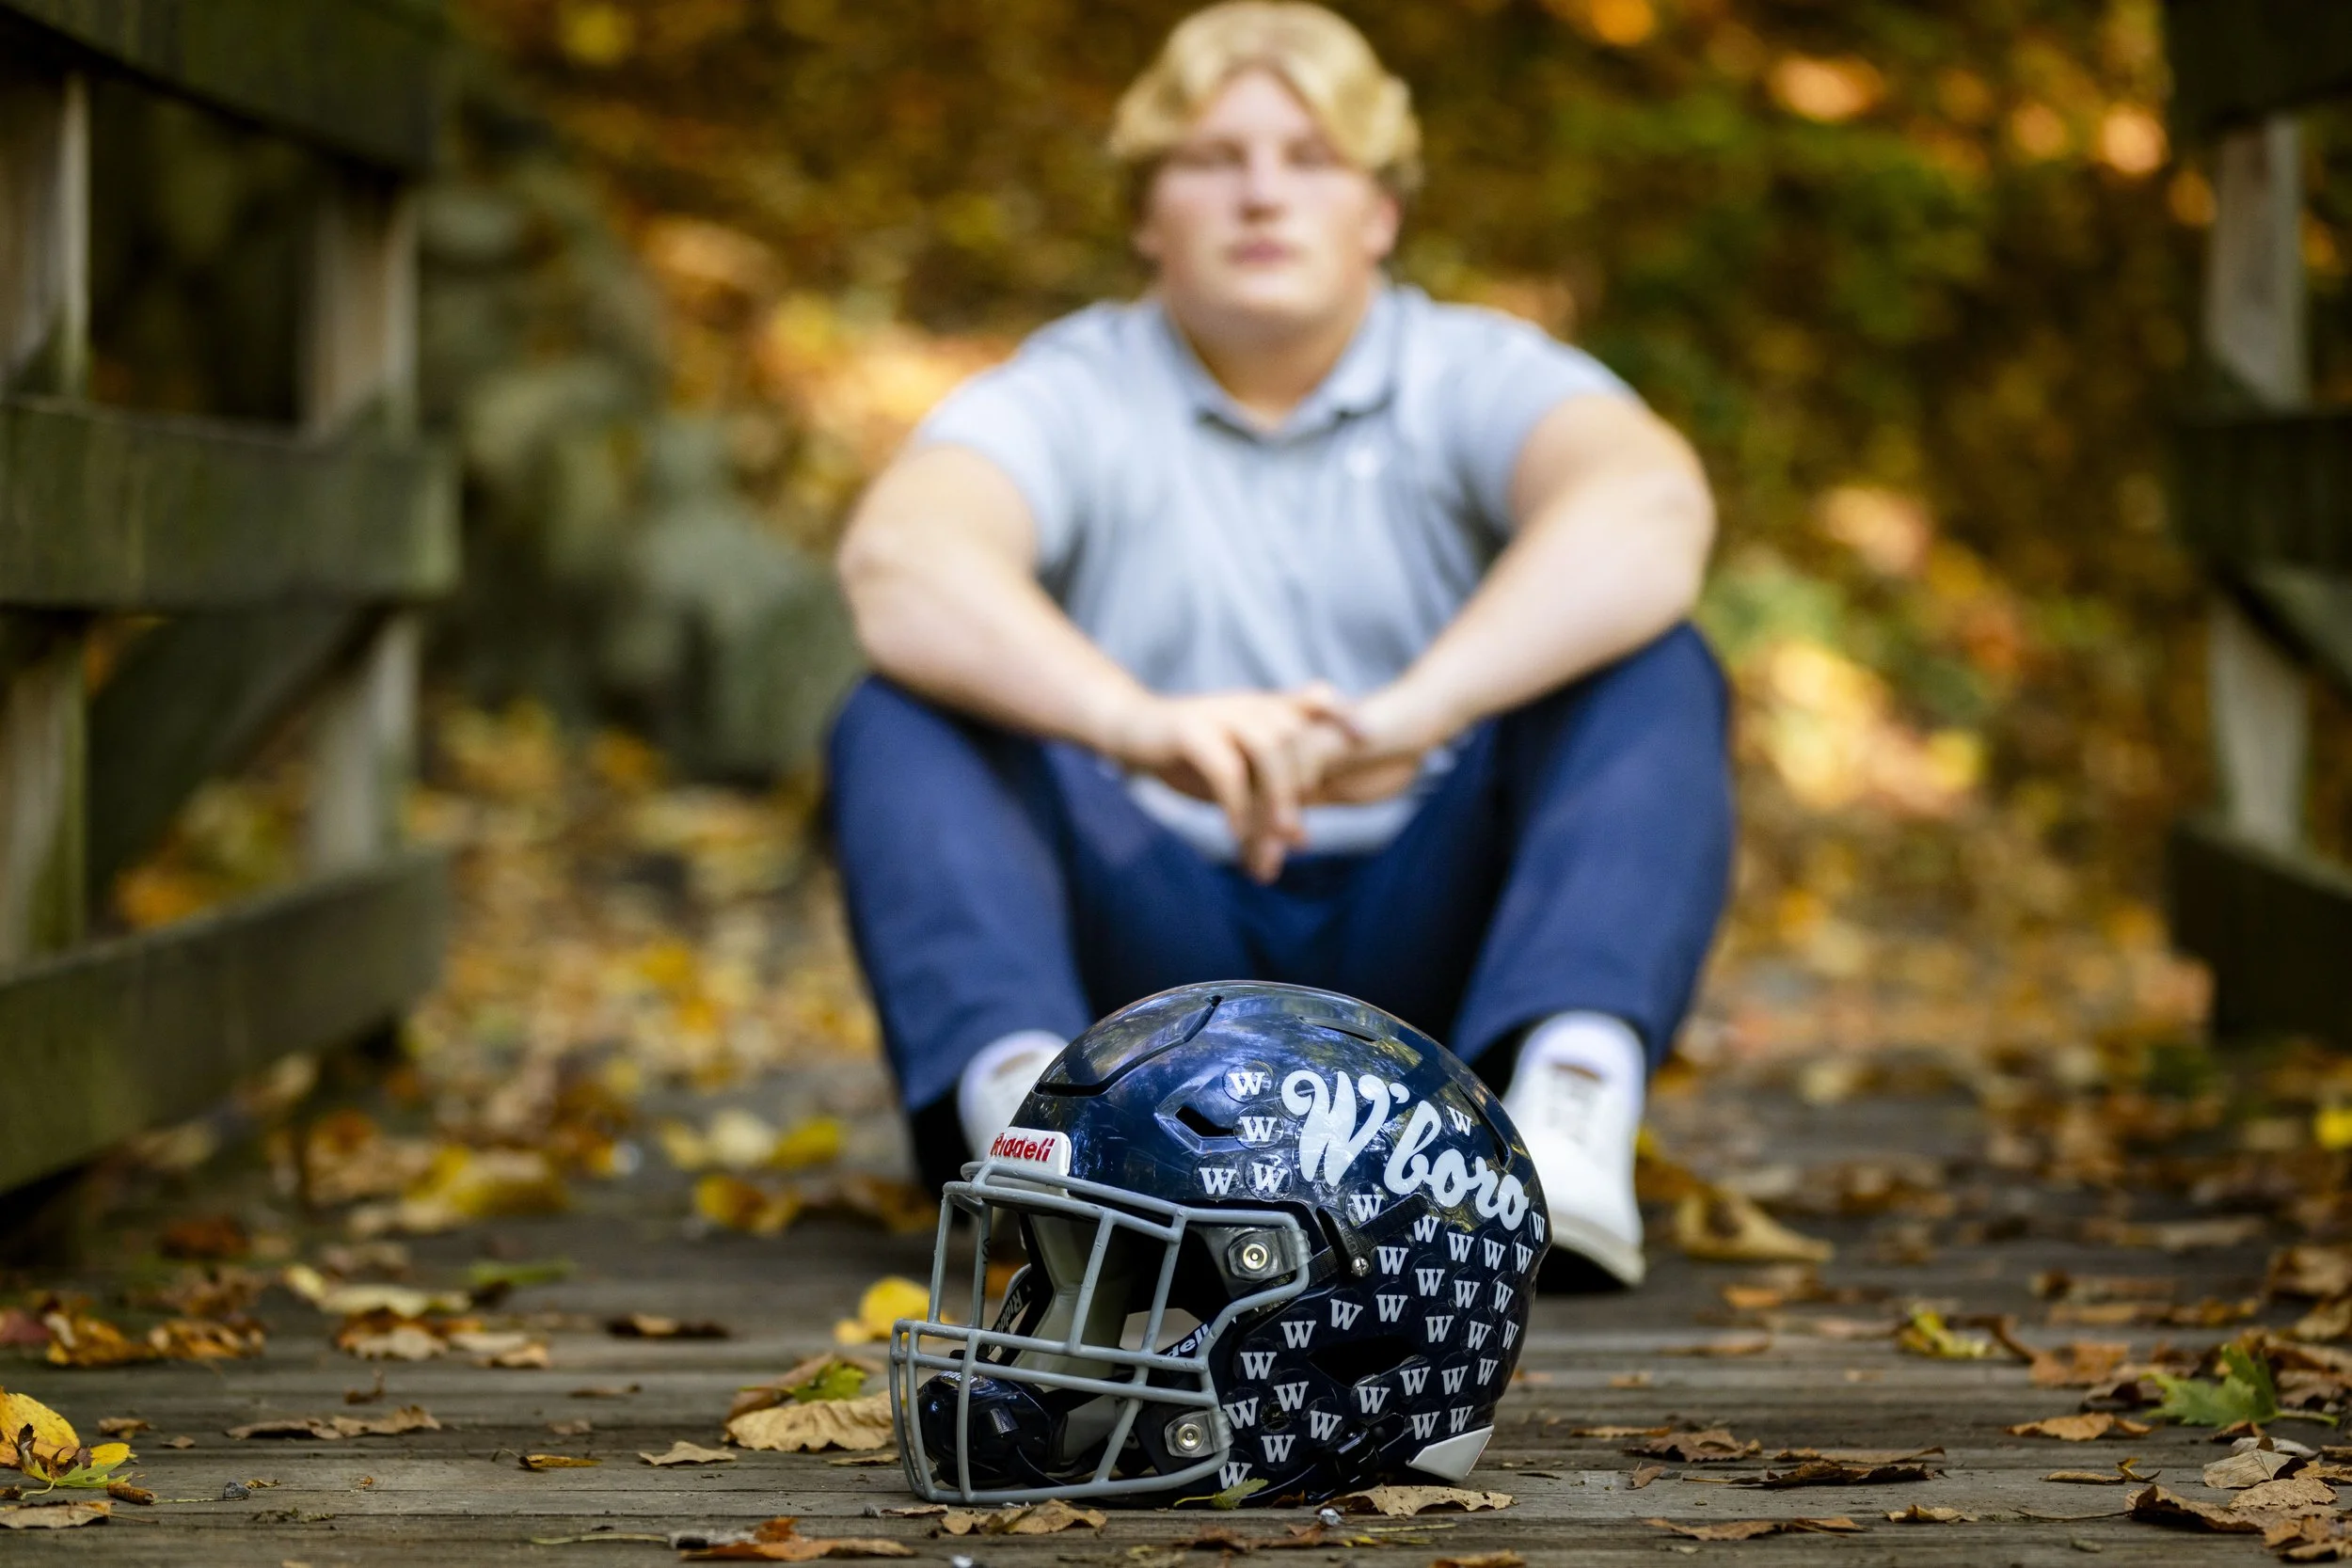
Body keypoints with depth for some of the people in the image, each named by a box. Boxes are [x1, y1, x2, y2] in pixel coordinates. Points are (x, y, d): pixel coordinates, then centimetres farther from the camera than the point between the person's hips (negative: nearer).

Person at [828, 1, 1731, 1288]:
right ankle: (1023, 1101, -47)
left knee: (1653, 674, -20)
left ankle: (1567, 1099, -44)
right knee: (905, 720, -21)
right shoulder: (1077, 399, 3)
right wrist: (1140, 725, -42)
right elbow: (897, 560, -21)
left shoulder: (1472, 381, 3)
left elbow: (1653, 509, -21)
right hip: (1150, 951, 0)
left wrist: (1406, 716, -39)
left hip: (1421, 952, 0)